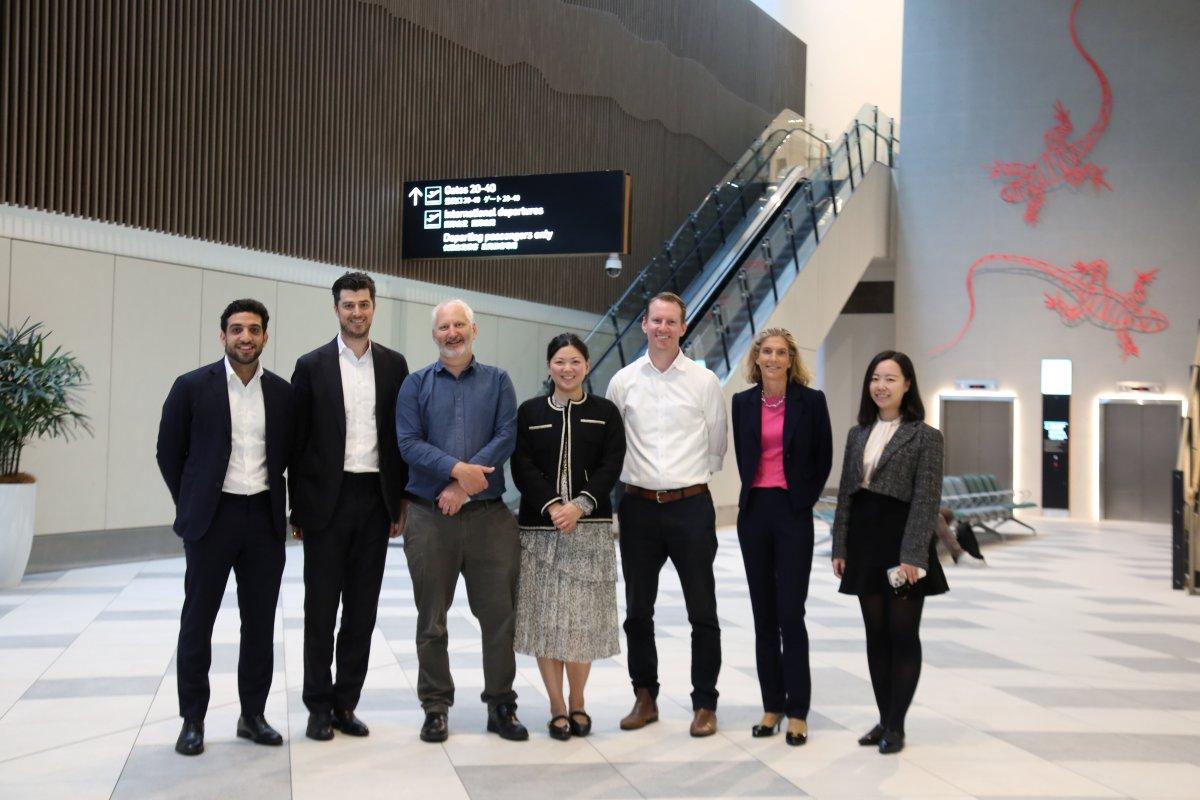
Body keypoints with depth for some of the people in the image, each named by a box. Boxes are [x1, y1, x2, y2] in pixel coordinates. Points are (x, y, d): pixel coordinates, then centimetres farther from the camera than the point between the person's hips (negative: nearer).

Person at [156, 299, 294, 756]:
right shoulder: (192, 387, -3)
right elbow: (169, 452, 3)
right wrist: (190, 505, 5)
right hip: (212, 517, -2)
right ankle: (193, 720, 17)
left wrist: (280, 504, 10)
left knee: (261, 621, 8)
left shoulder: (283, 393, 5)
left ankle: (253, 714, 20)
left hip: (265, 517, 3)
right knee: (198, 620, 5)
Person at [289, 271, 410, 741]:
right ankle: (319, 706, 17)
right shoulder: (312, 366, 0)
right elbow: (297, 441, 0)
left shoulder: (393, 365, 7)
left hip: (375, 499, 2)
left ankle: (346, 703, 20)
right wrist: (298, 508, -2)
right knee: (321, 607, 5)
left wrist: (402, 500, 4)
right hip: (327, 499, -2)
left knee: (362, 608, 8)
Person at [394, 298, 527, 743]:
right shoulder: (416, 384, 8)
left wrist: (464, 485, -13)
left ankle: (501, 706, 17)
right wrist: (457, 469, -18)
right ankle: (436, 708, 20)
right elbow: (408, 443, -4)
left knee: (500, 614, 3)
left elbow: (506, 437, -3)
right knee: (431, 620, 8)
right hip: (430, 518, 0)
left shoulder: (497, 382, 10)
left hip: (490, 517, 0)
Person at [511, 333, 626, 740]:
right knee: (545, 617, 1)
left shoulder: (605, 412, 8)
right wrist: (552, 507, -14)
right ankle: (558, 707, 13)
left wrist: (580, 505, -15)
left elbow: (611, 466, -1)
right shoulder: (529, 412, 8)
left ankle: (578, 703, 18)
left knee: (583, 617, 2)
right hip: (539, 526, 0)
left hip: (590, 527, 0)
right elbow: (522, 468, -1)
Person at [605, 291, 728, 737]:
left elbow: (716, 447, 7)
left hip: (691, 505, -2)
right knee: (637, 612, 11)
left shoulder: (704, 381, 0)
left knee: (702, 612, 4)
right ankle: (645, 698, 27)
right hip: (638, 507, 2)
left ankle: (705, 704, 18)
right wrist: (633, 481, 7)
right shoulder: (623, 382, 4)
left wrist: (690, 480, 7)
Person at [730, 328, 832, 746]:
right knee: (764, 615, 8)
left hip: (793, 515, -3)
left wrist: (805, 500, 3)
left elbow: (823, 457, 5)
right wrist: (752, 495, 11)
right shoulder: (743, 403, 6)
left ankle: (797, 712, 5)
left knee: (791, 614, -5)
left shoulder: (810, 401, -2)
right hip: (754, 512, 4)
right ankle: (772, 706, 18)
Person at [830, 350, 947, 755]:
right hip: (865, 543, 5)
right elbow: (845, 493, 12)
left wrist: (913, 554, -17)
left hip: (902, 541, -5)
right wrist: (840, 547, 7)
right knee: (876, 635, 10)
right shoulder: (857, 434, 12)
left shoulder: (925, 436, -5)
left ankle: (896, 725, 11)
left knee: (903, 635, 2)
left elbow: (926, 499, -11)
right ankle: (884, 719, 20)